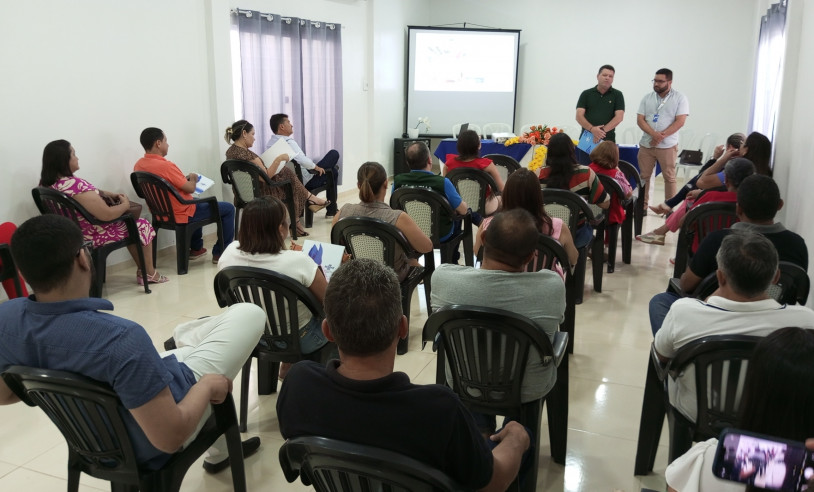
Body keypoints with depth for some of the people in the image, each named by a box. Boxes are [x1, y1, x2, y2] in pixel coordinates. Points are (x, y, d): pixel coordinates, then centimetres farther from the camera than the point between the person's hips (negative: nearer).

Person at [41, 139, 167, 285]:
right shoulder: (75, 185, -33)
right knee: (142, 226, 10)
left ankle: (142, 270, 33)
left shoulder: (47, 184, -3)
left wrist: (105, 194, 6)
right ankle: (149, 274, 23)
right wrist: (125, 204, -12)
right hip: (93, 236, -9)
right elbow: (107, 215, -31)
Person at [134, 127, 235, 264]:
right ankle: (220, 253, 12)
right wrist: (193, 178, 0)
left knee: (197, 202, 39)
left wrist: (185, 178, 10)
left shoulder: (138, 165, -2)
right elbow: (190, 188, -21)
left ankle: (196, 248, 41)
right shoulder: (165, 166, -28)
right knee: (228, 208, 5)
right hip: (182, 216, -9)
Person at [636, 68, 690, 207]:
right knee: (643, 176, 6)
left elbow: (680, 121, -9)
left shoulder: (680, 98, -1)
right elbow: (640, 120, 1)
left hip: (668, 145, -3)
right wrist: (653, 134, -16)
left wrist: (662, 136, -18)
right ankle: (643, 205, 15)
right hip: (646, 144, 3)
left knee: (669, 177, 0)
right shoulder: (647, 98, 9)